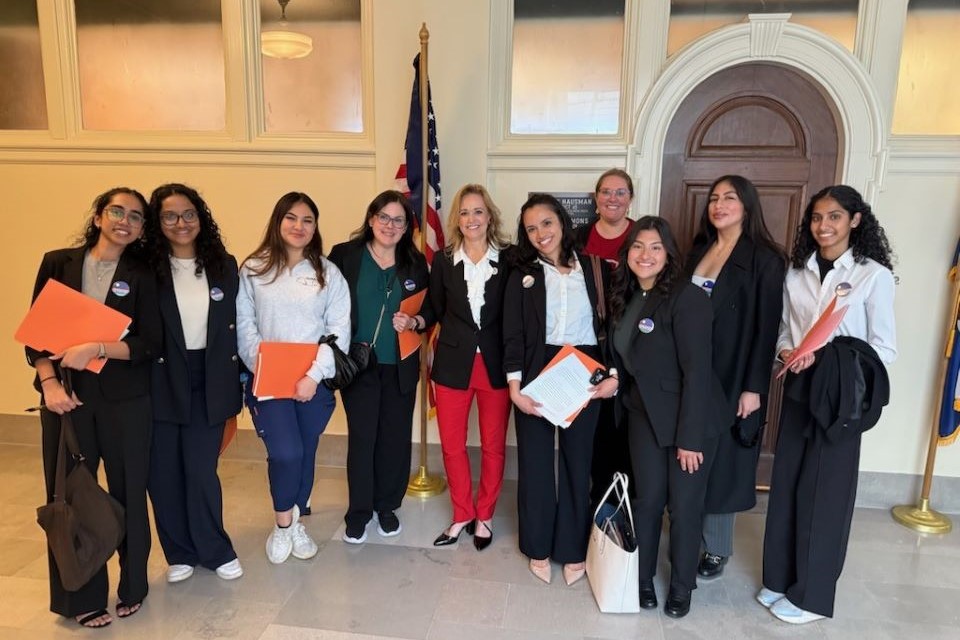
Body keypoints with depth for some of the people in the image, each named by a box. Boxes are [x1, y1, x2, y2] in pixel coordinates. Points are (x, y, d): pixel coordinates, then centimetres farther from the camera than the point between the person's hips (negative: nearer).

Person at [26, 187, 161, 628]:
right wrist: (49, 382, -9)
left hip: (125, 399, -1)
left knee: (128, 491, 7)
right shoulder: (58, 264, 6)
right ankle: (81, 597, 22)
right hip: (66, 396, 1)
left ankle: (131, 586, 27)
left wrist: (97, 349, -18)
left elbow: (151, 343, -4)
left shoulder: (142, 276, 3)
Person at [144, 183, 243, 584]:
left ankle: (215, 551, 23)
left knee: (201, 472, 2)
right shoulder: (147, 269, -4)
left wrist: (237, 383, 3)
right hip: (161, 382, 0)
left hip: (209, 383, 1)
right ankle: (180, 553, 29)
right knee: (163, 474, 8)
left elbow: (236, 327, 6)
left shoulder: (225, 266, 3)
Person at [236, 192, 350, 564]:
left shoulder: (328, 273, 2)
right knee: (285, 453, -12)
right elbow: (244, 328, 1)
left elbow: (340, 332, -3)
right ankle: (283, 523, 15)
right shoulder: (252, 270, 3)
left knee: (306, 454, 9)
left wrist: (314, 376, -12)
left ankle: (294, 523, 33)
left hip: (315, 382, 1)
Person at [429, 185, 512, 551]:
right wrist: (456, 333, 0)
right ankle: (462, 514, 29)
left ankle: (484, 515, 30)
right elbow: (436, 310, 9)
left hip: (496, 364, -1)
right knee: (452, 445, 9)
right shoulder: (443, 261, 2)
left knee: (493, 445, 10)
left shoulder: (509, 260, -3)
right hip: (453, 363, 2)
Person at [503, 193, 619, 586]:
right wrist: (515, 385, -12)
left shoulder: (595, 270, 2)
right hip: (536, 374, 0)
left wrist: (614, 374, -9)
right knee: (535, 461, 9)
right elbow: (512, 334, -3)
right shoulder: (522, 274, 2)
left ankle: (572, 548, 28)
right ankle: (538, 546, 28)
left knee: (578, 461, 11)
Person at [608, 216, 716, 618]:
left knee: (684, 506, 8)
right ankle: (642, 578, 30)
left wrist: (690, 437, -20)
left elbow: (697, 371, -20)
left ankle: (681, 587, 29)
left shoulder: (687, 298, -18)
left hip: (686, 419, -5)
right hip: (643, 416, 5)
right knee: (647, 500, 11)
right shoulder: (627, 298, 5)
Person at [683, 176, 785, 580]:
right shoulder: (698, 252, 10)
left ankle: (717, 549, 22)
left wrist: (753, 387, -15)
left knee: (719, 463, 5)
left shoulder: (765, 259, -7)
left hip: (731, 378, -5)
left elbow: (767, 328, -11)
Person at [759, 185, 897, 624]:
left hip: (841, 396, -4)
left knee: (823, 492, 4)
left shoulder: (874, 275, -7)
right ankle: (780, 578, 27)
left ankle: (811, 595, 21)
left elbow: (884, 349, -7)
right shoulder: (797, 272, 7)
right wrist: (787, 352, -10)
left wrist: (827, 359, -20)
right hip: (799, 390, 5)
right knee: (786, 484, 10)